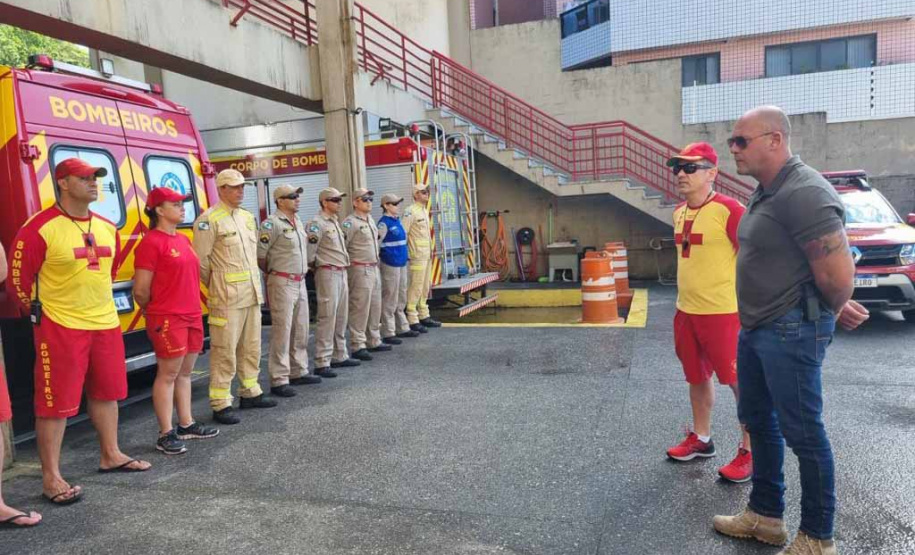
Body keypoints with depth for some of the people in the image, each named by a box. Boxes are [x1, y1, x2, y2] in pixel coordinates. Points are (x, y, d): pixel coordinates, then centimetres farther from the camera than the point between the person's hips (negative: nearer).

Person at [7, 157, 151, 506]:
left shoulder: (107, 228, 9)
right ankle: (51, 478, 12)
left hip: (105, 324, 7)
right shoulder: (40, 228, -12)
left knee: (107, 391, 17)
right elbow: (18, 279, -8)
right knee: (56, 402, 0)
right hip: (60, 328, -7)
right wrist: (42, 314, -2)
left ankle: (111, 455, 33)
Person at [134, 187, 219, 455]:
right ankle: (165, 434, 5)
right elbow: (141, 290, -13)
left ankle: (186, 425, 24)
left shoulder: (183, 240, 15)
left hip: (192, 315, 8)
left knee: (185, 373, 14)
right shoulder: (151, 243, -12)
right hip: (167, 319, -8)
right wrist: (156, 312, 2)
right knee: (168, 374, -3)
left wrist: (195, 309, 16)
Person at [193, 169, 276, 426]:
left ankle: (250, 392, 28)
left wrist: (255, 284, 16)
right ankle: (221, 404, 5)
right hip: (226, 296, -8)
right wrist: (215, 286, 0)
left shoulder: (247, 217, 14)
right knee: (225, 350, -3)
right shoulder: (209, 219, -11)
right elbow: (201, 259, -11)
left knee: (251, 346, 15)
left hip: (252, 292, 8)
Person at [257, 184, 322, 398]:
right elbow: (259, 255, -14)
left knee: (301, 330, 14)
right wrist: (274, 273, -3)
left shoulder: (298, 221, 13)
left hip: (300, 282, 8)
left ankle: (298, 372, 26)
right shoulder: (272, 223, -13)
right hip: (282, 284, -8)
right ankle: (279, 380, 1)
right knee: (282, 331, -6)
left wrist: (304, 267, 14)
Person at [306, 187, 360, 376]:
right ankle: (322, 363, -2)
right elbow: (309, 253, -16)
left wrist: (343, 268, 12)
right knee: (327, 318, -7)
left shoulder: (335, 222, 16)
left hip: (341, 273, 9)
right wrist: (318, 265, -2)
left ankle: (339, 356, 25)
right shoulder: (317, 223, -12)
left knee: (341, 318, 14)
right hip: (327, 274, -9)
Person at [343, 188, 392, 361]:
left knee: (375, 307, 14)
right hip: (360, 270, -9)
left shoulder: (370, 220, 15)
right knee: (360, 308, -5)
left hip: (374, 268, 9)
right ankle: (357, 346, 1)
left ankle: (374, 341, 25)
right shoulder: (350, 222, -12)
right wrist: (347, 265, -17)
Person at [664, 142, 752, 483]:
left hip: (724, 312, -8)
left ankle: (750, 452, 15)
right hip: (686, 311, 8)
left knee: (740, 382, 3)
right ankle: (701, 439, 34)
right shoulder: (679, 213, 9)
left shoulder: (728, 209, -15)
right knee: (697, 378, 18)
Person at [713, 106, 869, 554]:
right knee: (758, 422, 19)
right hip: (755, 329, 10)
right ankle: (765, 515, 36)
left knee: (802, 433, 3)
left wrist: (831, 314, -3)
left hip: (791, 333, -10)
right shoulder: (764, 193, 11)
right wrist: (835, 308, 16)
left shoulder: (804, 193, -21)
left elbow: (838, 274, -23)